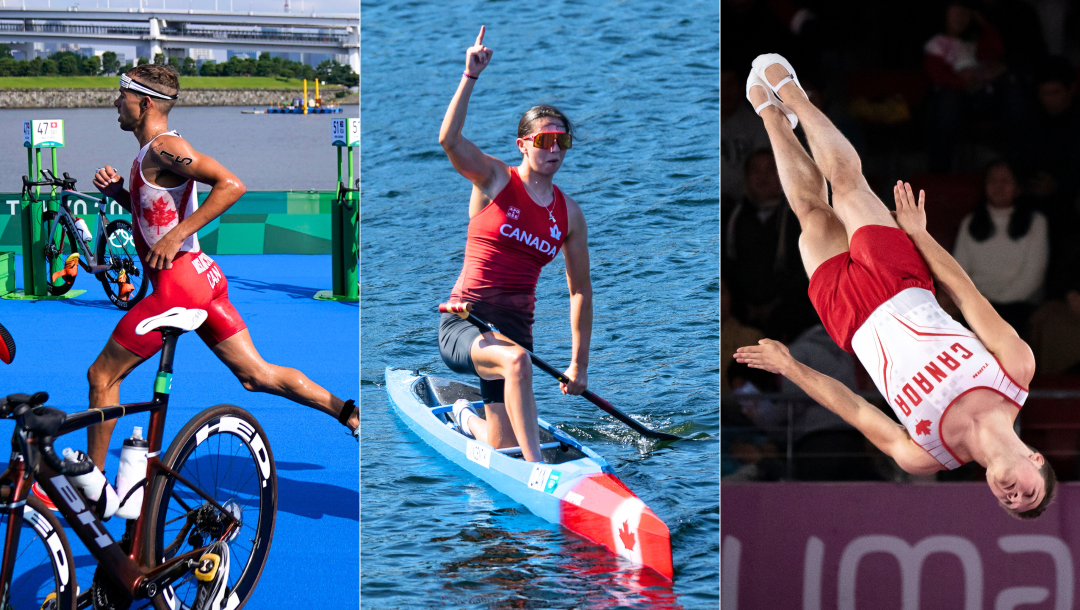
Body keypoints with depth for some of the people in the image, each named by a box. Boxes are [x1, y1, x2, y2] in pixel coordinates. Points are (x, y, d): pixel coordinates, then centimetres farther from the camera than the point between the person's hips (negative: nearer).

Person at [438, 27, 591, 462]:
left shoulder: (569, 213, 8)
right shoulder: (494, 179, -2)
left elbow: (580, 290, 14)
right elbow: (449, 139, -21)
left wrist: (580, 363, 12)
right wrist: (471, 76, -28)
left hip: (515, 327, 5)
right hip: (463, 323, -5)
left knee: (502, 448, 6)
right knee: (516, 360, -38)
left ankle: (468, 419, 42)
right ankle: (536, 469, -40)